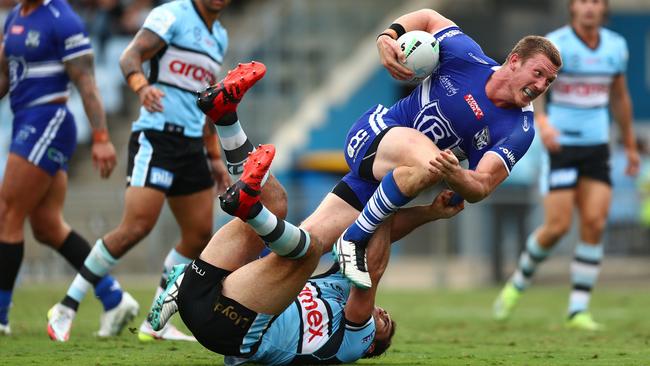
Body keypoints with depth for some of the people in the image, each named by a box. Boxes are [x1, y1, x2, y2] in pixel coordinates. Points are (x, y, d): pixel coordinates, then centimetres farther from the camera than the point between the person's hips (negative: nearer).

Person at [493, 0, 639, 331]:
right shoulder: (555, 44, -13)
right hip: (561, 146, -4)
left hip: (596, 148, 4)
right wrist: (541, 121, -46)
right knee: (558, 226, -10)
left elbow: (620, 97, 19)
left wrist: (630, 145, 23)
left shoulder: (616, 46, 5)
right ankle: (519, 282, 18)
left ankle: (578, 310, -1)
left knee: (594, 225, -8)